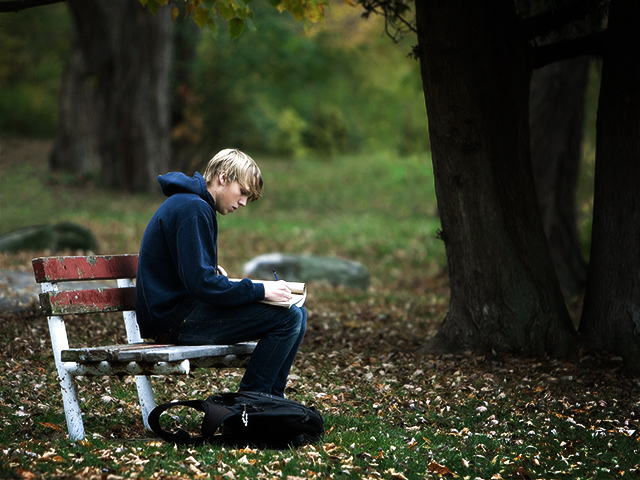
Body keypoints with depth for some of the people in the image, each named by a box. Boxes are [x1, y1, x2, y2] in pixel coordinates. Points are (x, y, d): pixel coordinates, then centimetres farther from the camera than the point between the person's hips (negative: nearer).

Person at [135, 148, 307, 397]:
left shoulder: (192, 204, 17)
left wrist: (212, 270, 7)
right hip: (174, 319, -11)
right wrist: (260, 290, -18)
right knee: (288, 318, -19)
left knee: (297, 313, 9)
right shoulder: (192, 209, -17)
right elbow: (201, 284, -23)